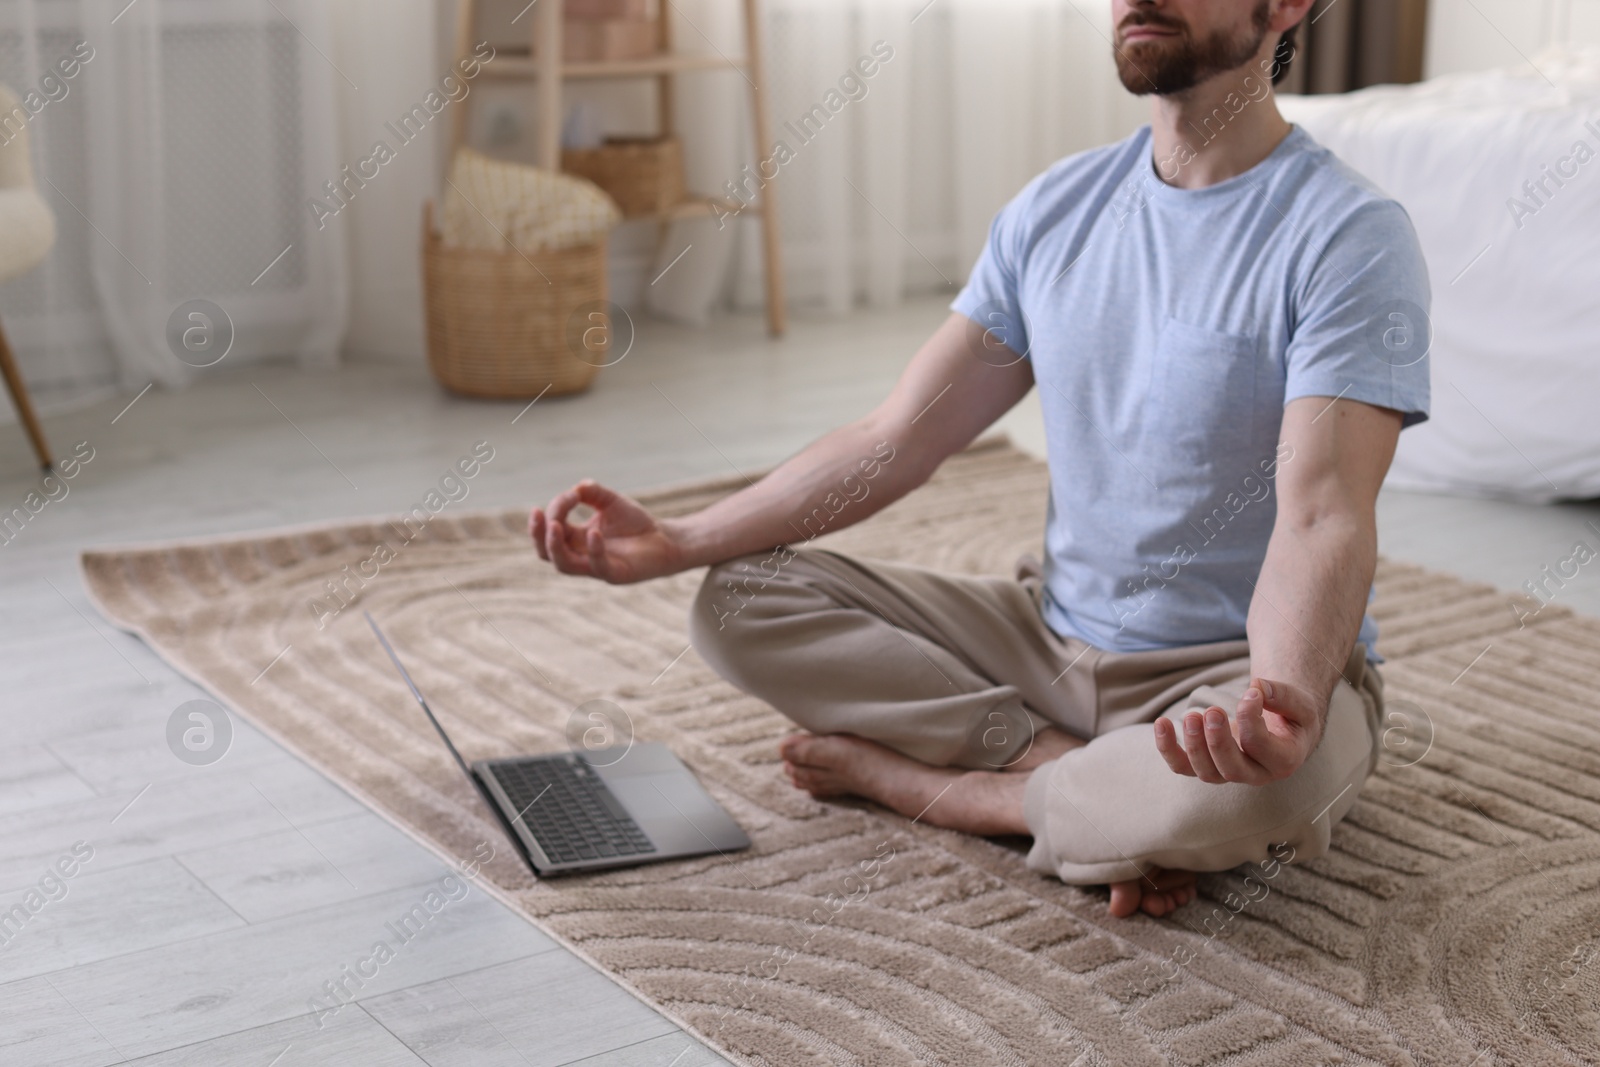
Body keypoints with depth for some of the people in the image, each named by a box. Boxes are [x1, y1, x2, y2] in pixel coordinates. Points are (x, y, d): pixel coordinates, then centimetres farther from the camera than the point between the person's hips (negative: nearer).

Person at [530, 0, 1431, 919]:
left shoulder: (1351, 238, -15)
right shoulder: (1054, 210, 4)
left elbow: (1322, 520, -27)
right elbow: (897, 441, 3)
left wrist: (1285, 700, -49)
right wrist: (676, 542, -7)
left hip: (1244, 668, -5)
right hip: (1053, 633, 6)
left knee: (1274, 779, -41)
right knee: (740, 598, -7)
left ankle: (915, 778, -14)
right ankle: (1094, 782, -15)